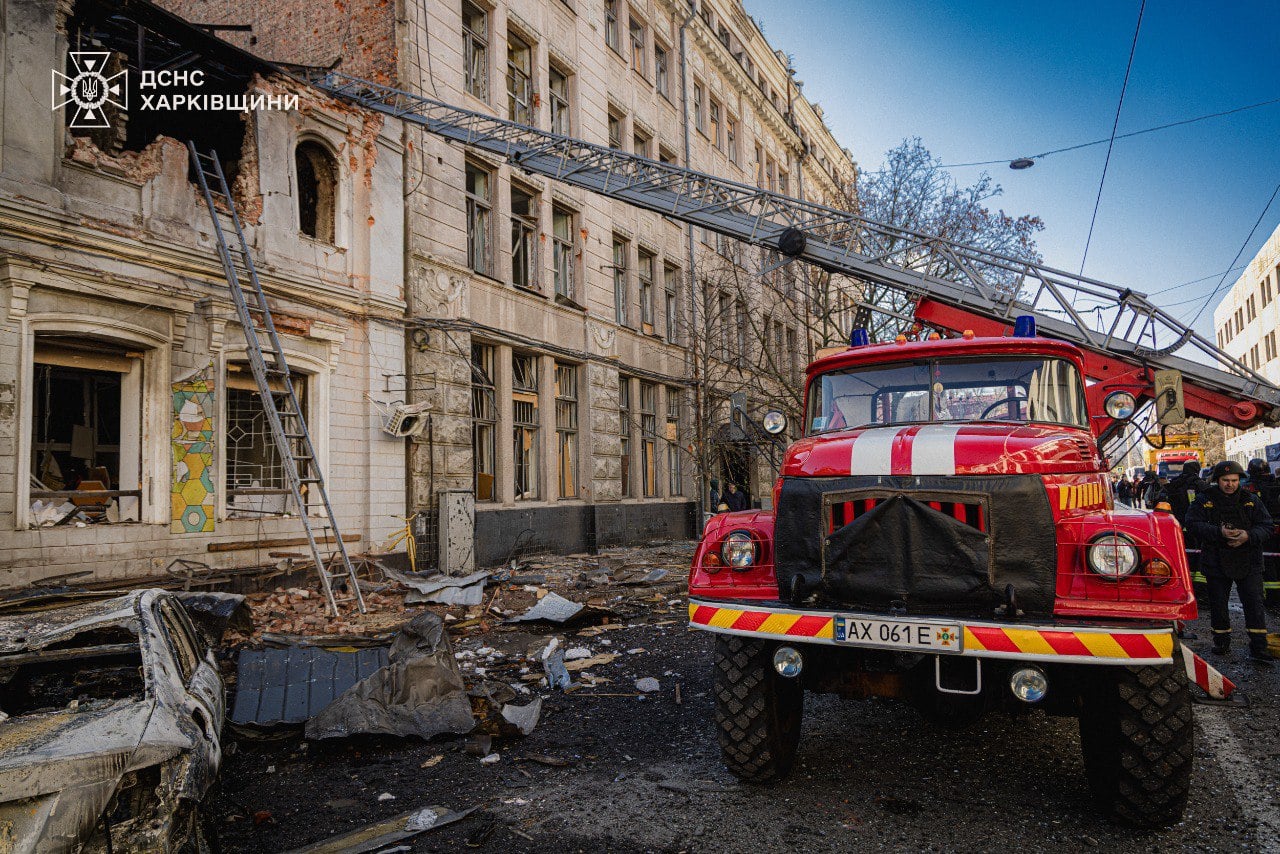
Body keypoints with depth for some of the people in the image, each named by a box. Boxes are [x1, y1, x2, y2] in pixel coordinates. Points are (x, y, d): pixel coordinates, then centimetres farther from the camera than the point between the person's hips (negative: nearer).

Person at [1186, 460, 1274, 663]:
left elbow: (1266, 526, 2)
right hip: (1216, 561, 0)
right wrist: (1219, 532, -25)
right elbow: (1193, 522, -12)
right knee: (1218, 604, 9)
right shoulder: (1205, 499, -1)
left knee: (1254, 604, -2)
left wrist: (1248, 536, -18)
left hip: (1248, 562, 1)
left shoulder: (1250, 500, 4)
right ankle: (1222, 642, 24)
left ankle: (1259, 648, 6)